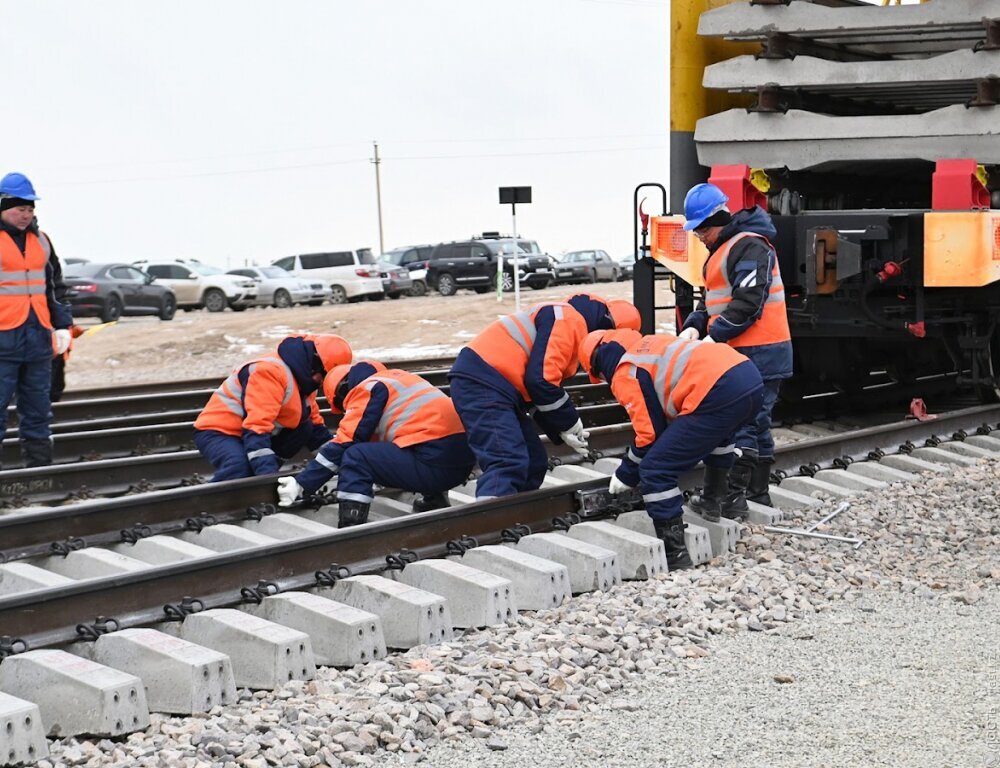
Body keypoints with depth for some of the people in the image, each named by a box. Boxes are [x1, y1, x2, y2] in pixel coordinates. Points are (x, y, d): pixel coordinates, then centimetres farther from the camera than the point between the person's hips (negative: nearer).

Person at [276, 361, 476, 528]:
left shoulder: (366, 389, 0)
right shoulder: (396, 377, 25)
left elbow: (342, 445, -4)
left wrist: (301, 483, 1)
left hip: (435, 463, -9)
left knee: (355, 457, -7)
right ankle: (435, 501, 30)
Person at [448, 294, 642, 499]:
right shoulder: (569, 319, -10)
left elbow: (540, 382, 26)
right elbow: (540, 379, -18)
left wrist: (561, 431, 14)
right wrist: (570, 420, -4)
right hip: (481, 382, -11)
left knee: (534, 462, 14)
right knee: (508, 463, -22)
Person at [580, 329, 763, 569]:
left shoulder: (625, 374, 4)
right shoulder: (649, 345, 29)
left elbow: (650, 433, 3)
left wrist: (626, 475, 16)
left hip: (720, 394, -9)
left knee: (655, 470, -4)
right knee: (715, 437, 42)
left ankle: (674, 552, -4)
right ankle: (718, 506, 49)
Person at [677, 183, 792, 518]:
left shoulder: (749, 247, -15)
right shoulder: (721, 250, 19)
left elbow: (748, 302, -23)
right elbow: (712, 300, 23)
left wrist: (715, 335, -18)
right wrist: (694, 326, 4)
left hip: (758, 354, -10)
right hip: (736, 353, 10)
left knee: (745, 423, -11)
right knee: (755, 424, 14)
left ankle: (734, 496, -11)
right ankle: (758, 494, 20)